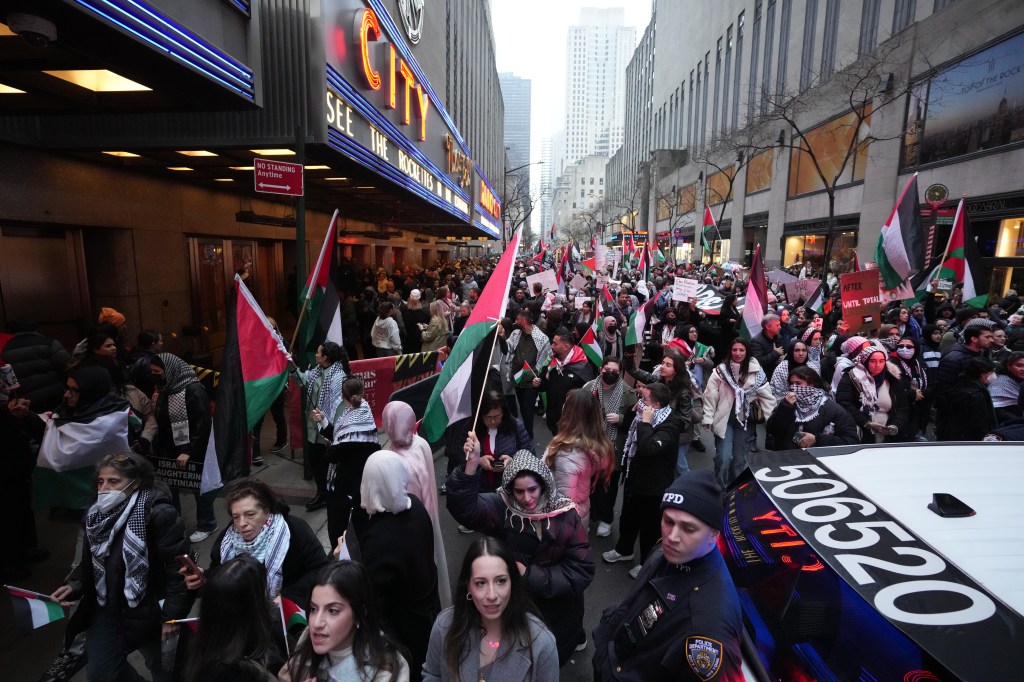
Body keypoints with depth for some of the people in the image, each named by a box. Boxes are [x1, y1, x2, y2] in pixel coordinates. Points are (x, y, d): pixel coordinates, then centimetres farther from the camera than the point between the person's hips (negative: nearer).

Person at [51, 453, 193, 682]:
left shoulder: (160, 514, -25)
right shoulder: (98, 514, -3)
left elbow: (179, 567, -23)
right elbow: (89, 560, 11)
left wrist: (172, 614, -21)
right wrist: (75, 585, -7)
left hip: (147, 612, -5)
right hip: (106, 609, 6)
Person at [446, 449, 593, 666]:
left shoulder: (565, 515, -19)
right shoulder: (501, 508, -19)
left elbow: (581, 571, -17)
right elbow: (463, 507, -36)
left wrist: (531, 575, -22)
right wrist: (471, 465, -51)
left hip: (554, 609, -1)